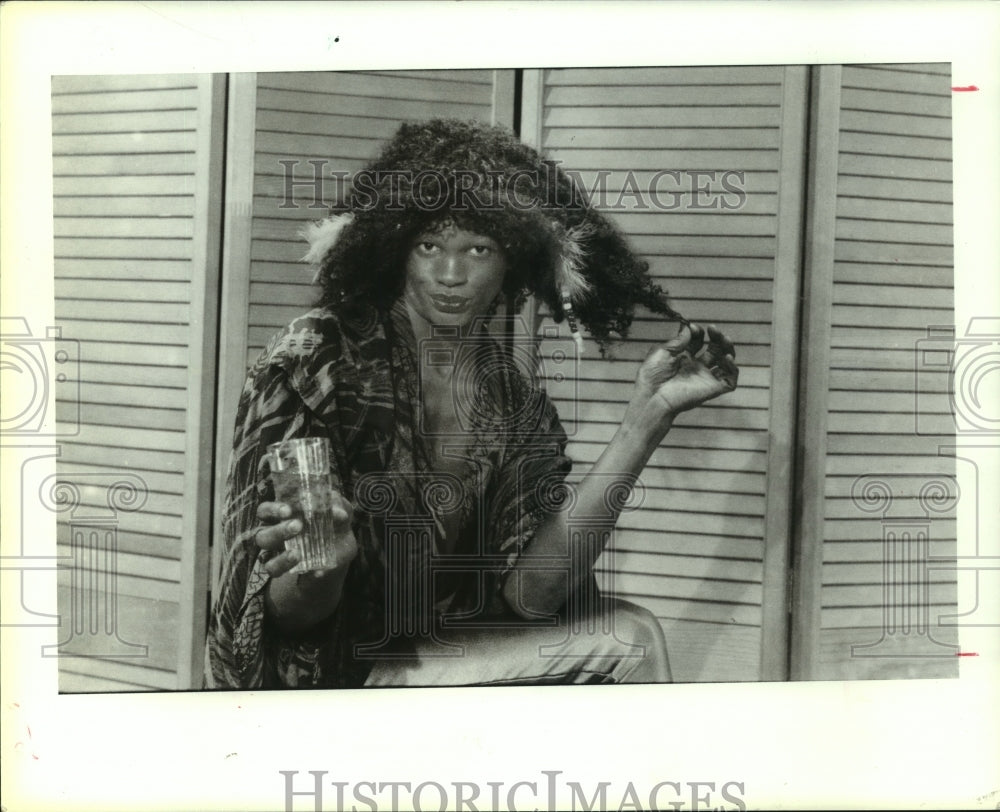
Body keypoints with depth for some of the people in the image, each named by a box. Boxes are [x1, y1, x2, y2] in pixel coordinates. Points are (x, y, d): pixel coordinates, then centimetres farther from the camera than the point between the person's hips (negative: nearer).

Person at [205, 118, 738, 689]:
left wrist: (647, 416, -19)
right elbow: (281, 615, -13)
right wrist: (322, 564, -37)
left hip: (436, 655, 5)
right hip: (322, 672, -5)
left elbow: (529, 590, -15)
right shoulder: (314, 359, -13)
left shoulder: (516, 398, 0)